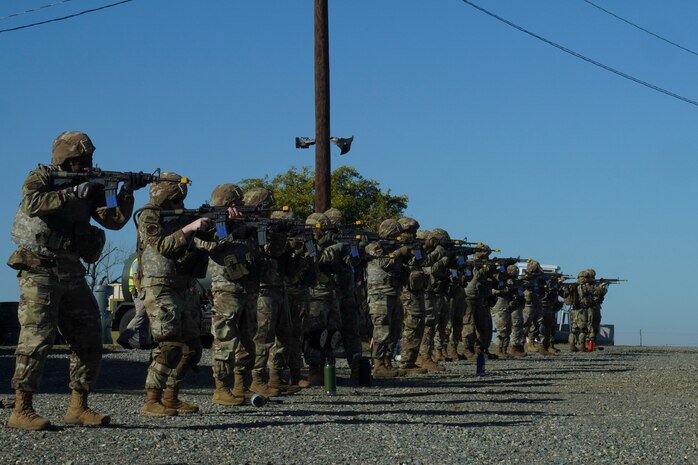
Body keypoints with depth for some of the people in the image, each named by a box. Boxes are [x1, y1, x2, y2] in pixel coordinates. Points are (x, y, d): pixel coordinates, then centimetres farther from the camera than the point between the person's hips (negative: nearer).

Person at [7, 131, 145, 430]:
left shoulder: (90, 188, 14)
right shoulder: (40, 178, -3)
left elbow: (114, 220, 5)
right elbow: (31, 204, -25)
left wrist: (127, 193, -9)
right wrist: (71, 193, -24)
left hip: (72, 274, 7)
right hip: (39, 271, -7)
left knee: (89, 342, 5)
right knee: (38, 338, -15)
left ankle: (78, 408, 13)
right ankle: (21, 410, -11)